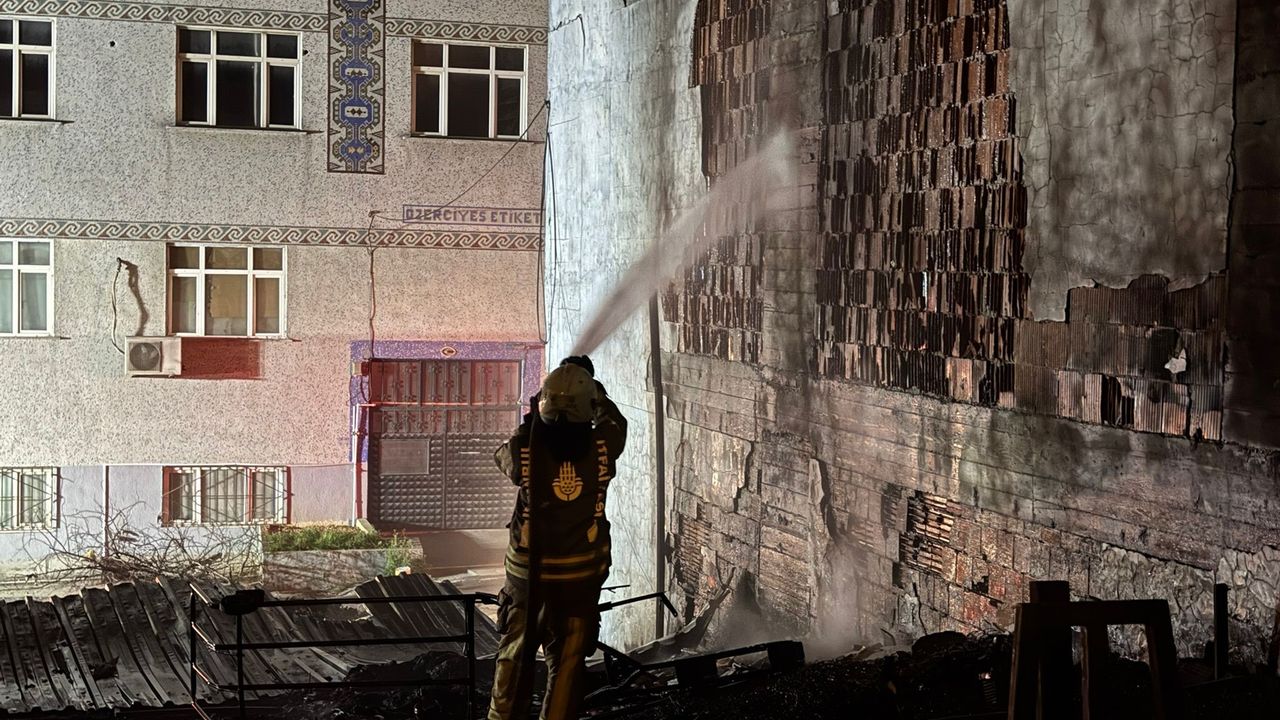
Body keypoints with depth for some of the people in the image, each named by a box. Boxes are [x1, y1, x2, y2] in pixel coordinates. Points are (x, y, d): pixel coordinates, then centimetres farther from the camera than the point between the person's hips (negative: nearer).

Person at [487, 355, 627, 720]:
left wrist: (530, 420, 14)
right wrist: (596, 391, 22)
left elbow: (503, 455, 8)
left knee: (515, 652, 18)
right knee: (567, 661, 11)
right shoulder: (602, 448, -14)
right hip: (582, 573, 0)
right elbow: (616, 423, 10)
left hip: (527, 570, 0)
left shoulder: (526, 450, -17)